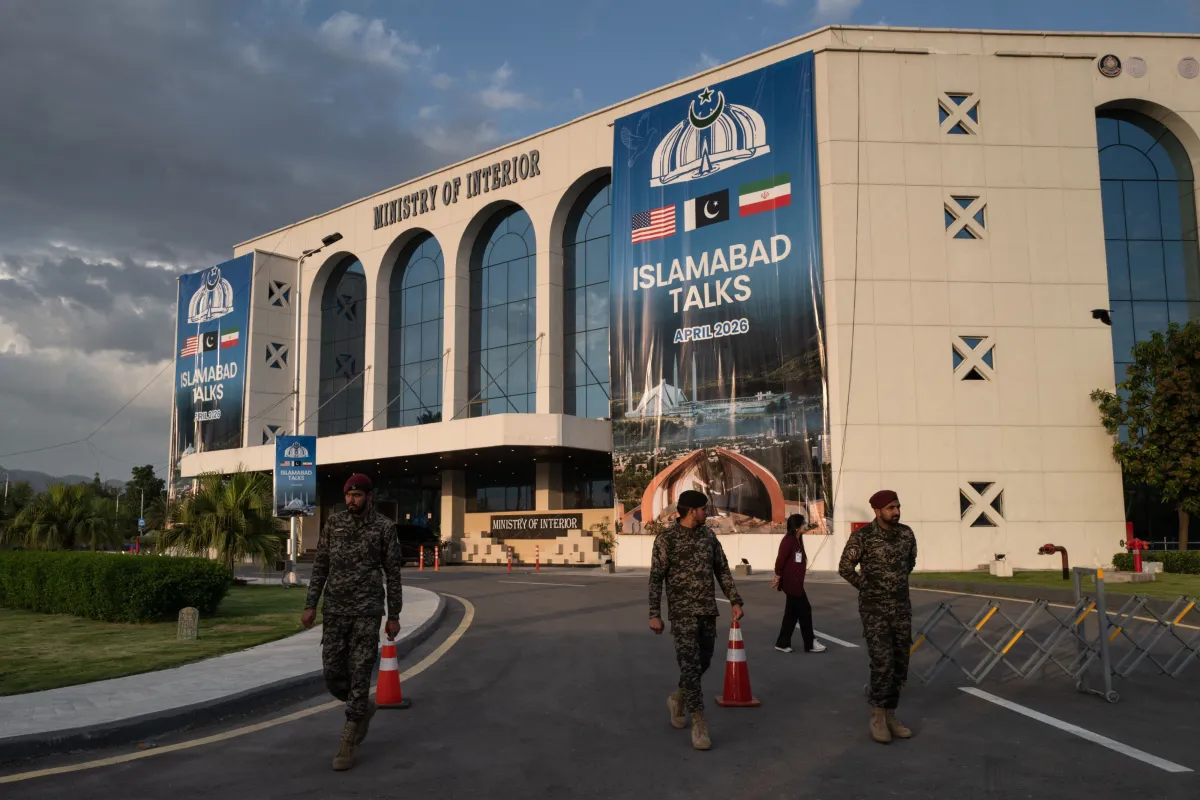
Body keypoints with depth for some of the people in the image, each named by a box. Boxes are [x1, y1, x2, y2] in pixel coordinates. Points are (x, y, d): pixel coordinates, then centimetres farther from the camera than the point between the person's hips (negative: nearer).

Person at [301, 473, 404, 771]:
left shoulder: (385, 527, -4)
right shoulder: (333, 523, 5)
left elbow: (392, 574, -1)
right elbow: (320, 567, 7)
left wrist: (394, 616, -1)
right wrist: (310, 605, -1)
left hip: (367, 613, -3)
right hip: (334, 612, 3)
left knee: (359, 676, -4)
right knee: (333, 675, 5)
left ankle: (346, 745, 6)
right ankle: (363, 708, 35)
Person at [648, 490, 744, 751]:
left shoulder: (708, 534, 7)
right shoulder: (666, 539, -9)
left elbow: (722, 570, 12)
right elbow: (656, 578, -8)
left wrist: (735, 601, 6)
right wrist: (654, 614, -11)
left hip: (708, 610, 6)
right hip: (682, 612, -6)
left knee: (703, 662, 13)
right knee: (690, 664, -8)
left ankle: (677, 699, 38)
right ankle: (699, 723, 1)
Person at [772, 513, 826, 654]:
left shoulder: (797, 540, 13)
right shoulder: (788, 540, -17)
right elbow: (780, 560, -21)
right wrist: (778, 578, -14)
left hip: (796, 582, 10)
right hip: (791, 583, -10)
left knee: (792, 613, 13)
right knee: (805, 611, -2)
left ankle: (783, 643, 18)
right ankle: (810, 644, 7)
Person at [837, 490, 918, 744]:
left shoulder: (906, 533, 1)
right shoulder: (862, 536, -15)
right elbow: (845, 568, -10)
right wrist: (868, 588, 1)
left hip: (902, 608, 5)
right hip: (874, 610, -5)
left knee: (899, 665, 7)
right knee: (883, 664, -11)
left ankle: (890, 716, 20)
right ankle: (877, 718, 4)